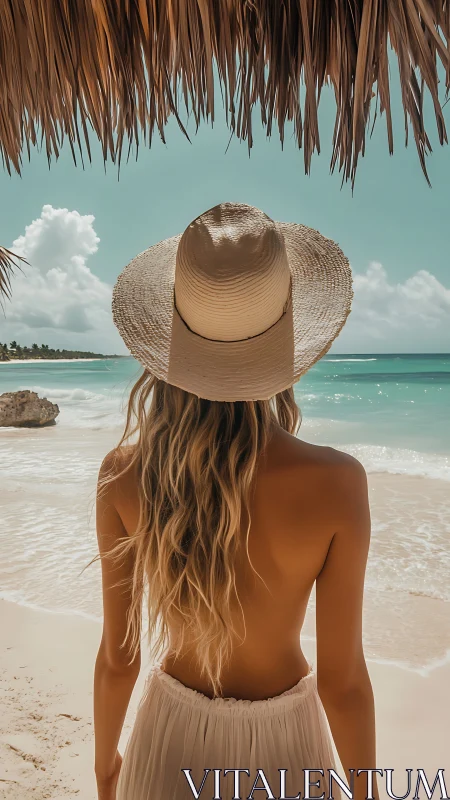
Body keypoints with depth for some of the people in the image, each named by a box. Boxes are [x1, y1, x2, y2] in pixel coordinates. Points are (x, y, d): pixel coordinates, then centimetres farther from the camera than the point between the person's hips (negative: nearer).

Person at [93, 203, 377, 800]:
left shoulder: (124, 475, -24)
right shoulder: (336, 484, -29)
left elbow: (118, 656, -11)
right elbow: (342, 679, -18)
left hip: (174, 739, 1)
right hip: (282, 748, 0)